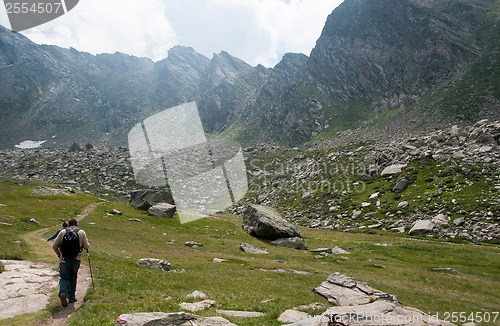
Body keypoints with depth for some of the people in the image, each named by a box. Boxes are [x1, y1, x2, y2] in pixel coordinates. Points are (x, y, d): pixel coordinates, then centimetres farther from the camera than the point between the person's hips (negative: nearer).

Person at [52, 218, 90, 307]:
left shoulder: (63, 232, 2)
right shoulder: (81, 232, 1)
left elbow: (54, 246, 3)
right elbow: (86, 246, 0)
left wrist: (59, 255, 17)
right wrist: (87, 243, 22)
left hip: (64, 259, 0)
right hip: (76, 259, 0)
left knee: (64, 278, 9)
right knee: (73, 278, 16)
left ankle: (63, 293, -18)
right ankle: (71, 298, 20)